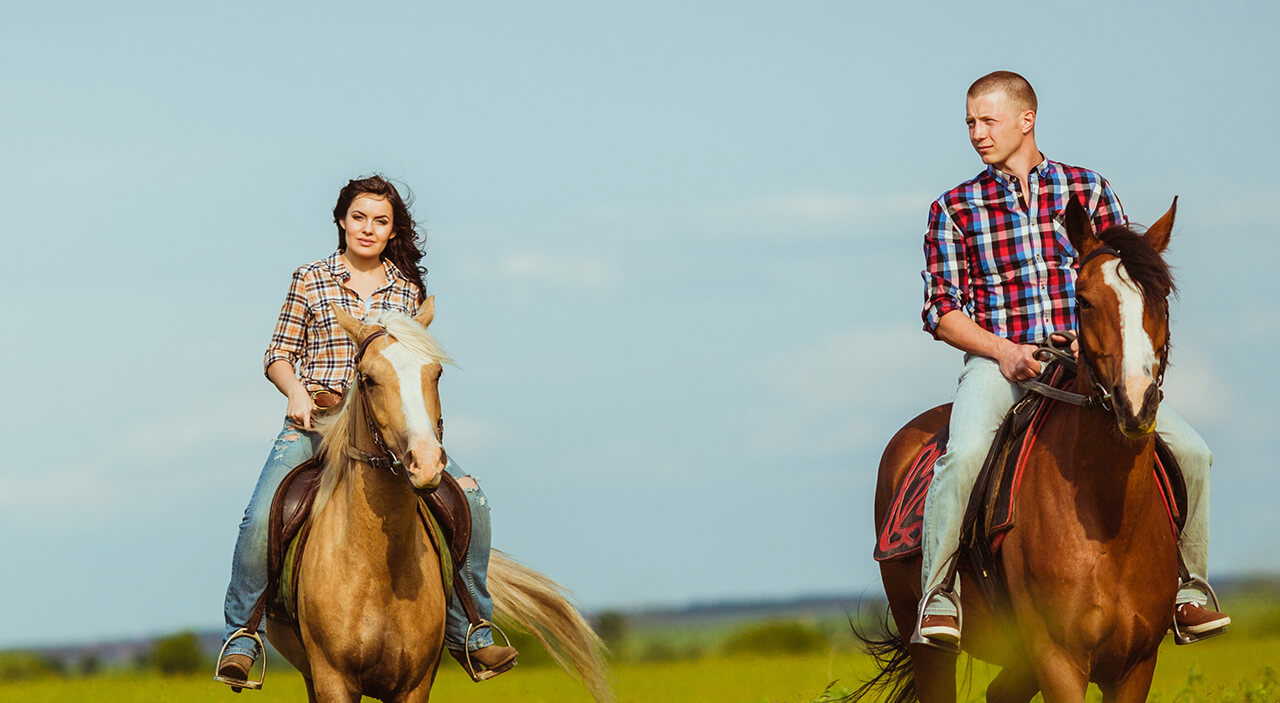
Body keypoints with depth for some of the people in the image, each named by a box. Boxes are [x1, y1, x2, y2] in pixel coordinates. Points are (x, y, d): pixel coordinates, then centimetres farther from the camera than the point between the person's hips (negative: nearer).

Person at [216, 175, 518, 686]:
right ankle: (240, 634, -7)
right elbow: (279, 355, 8)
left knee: (469, 499, -17)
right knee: (262, 517, -26)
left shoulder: (408, 290, 14)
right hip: (314, 420, -2)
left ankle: (468, 630, -5)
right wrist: (296, 390, -12)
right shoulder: (310, 280, 8)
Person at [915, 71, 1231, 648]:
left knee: (1190, 450, -14)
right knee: (965, 452, -34)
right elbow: (941, 309, 4)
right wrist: (1005, 351, -12)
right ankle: (939, 594, -21)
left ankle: (1188, 586, 5)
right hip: (998, 362, -2)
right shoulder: (953, 209, 8)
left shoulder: (1090, 190, 9)